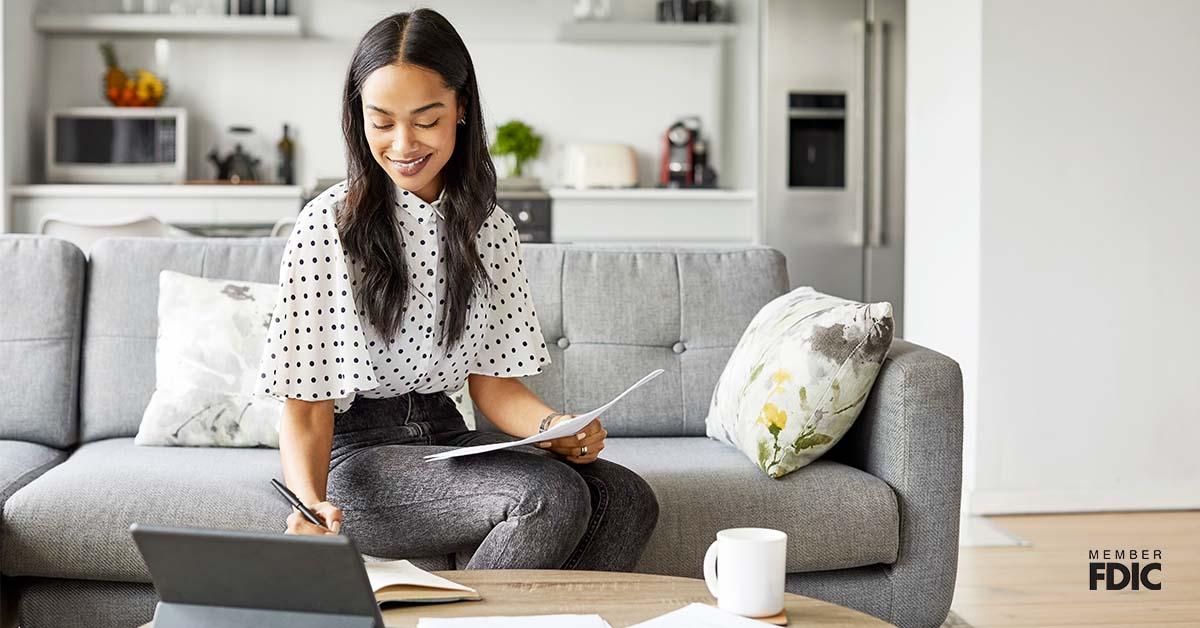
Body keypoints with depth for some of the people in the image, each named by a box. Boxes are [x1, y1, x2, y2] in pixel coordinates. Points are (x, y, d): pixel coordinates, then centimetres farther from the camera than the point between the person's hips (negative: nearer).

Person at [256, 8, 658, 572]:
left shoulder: (491, 229, 6)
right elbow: (306, 409, -11)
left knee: (626, 499, -19)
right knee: (554, 495, -28)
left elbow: (495, 382, 7)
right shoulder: (328, 226, -10)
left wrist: (556, 426, -15)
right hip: (355, 453, -5)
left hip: (446, 439, 5)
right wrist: (310, 502, -30)